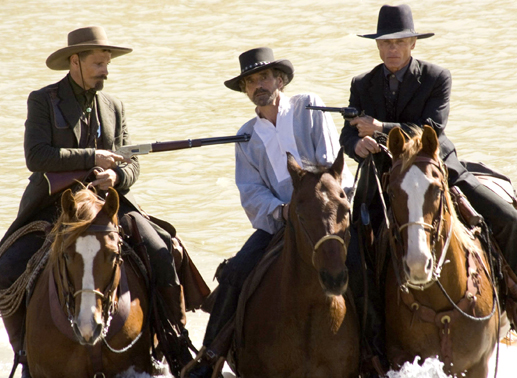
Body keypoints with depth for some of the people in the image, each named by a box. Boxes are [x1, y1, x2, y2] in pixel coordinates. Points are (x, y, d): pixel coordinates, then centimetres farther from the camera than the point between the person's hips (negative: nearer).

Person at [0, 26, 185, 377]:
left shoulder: (114, 106, 12)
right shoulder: (42, 101, 0)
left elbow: (131, 162, 10)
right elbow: (36, 157, -13)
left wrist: (117, 176, -15)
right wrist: (91, 157, -17)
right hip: (52, 204, -2)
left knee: (161, 255, -19)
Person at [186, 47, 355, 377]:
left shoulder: (310, 108, 4)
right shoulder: (247, 135, 14)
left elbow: (332, 163, -3)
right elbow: (251, 192, 3)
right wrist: (281, 210, -17)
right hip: (279, 222, 3)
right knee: (236, 272, -15)